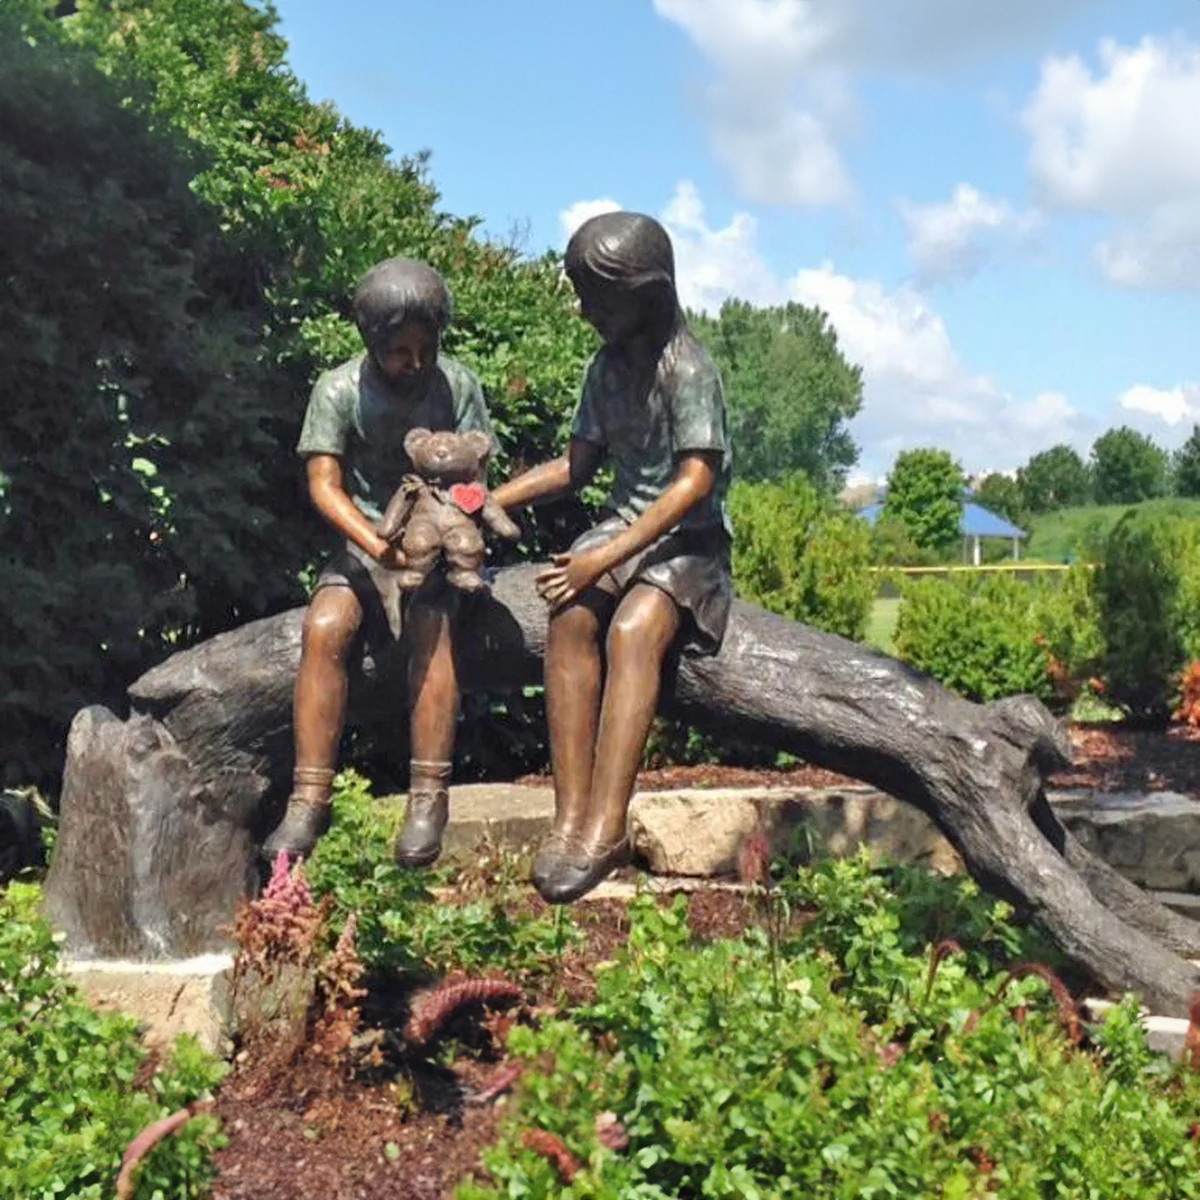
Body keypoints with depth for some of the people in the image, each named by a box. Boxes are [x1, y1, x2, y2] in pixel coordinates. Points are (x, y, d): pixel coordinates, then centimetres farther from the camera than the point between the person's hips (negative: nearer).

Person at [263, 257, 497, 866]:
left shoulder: (457, 385, 0)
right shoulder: (338, 390, -3)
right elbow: (324, 485, -9)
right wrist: (378, 546, -25)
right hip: (365, 544, 0)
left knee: (433, 624, -31)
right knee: (325, 626, -28)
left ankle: (429, 799, -28)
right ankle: (309, 800, -24)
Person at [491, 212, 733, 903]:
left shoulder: (688, 369, -11)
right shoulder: (607, 369, 11)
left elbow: (695, 482, -19)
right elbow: (578, 467, 19)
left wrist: (605, 559, -25)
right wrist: (490, 501, 7)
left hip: (690, 539, -5)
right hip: (624, 526, 6)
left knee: (634, 627, -34)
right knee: (571, 619, -26)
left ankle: (605, 830, -38)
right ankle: (571, 817, -29)